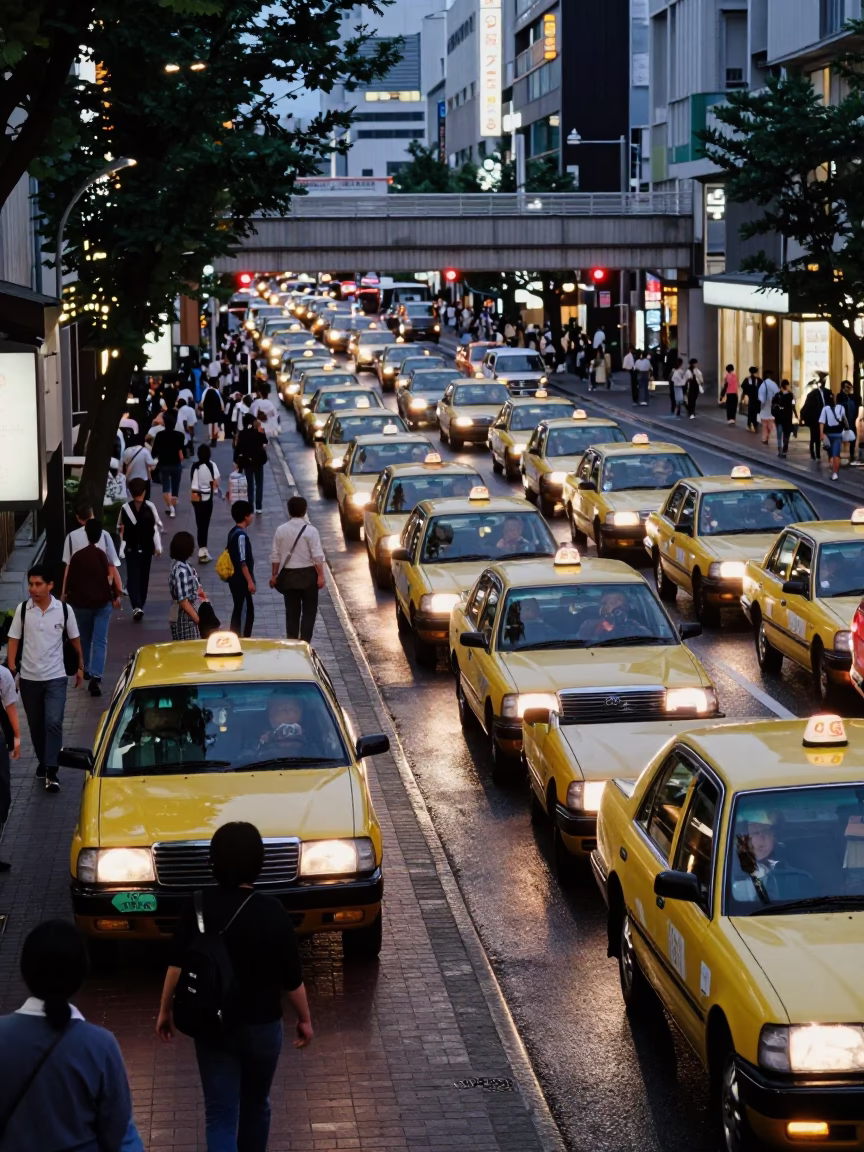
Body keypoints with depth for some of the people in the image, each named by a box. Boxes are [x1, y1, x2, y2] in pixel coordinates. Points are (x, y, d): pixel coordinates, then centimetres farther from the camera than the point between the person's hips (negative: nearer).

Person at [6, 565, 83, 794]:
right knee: (35, 725, 13)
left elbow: (75, 639, 6)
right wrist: (11, 672, -6)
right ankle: (42, 762, 33)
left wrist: (80, 667, 14)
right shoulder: (22, 610, -6)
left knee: (53, 723, -14)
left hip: (55, 678, -2)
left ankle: (51, 772, -13)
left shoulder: (64, 610, -7)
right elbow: (13, 641, 0)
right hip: (28, 678, 2)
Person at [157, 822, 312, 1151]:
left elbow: (177, 966, -7)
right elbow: (292, 977, -9)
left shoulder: (197, 906, -11)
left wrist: (165, 1011, 9)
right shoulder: (271, 911, -16)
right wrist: (304, 1018, 7)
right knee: (255, 1105, 22)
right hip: (262, 1026, -1)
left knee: (219, 1114, 3)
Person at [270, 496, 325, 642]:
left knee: (291, 611, 12)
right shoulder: (310, 530, -11)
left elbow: (275, 555, 2)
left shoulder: (281, 530, -2)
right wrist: (320, 575, -8)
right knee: (309, 610, 6)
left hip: (288, 575, 3)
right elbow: (317, 556, -14)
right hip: (307, 574, -3)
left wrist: (274, 575, 12)